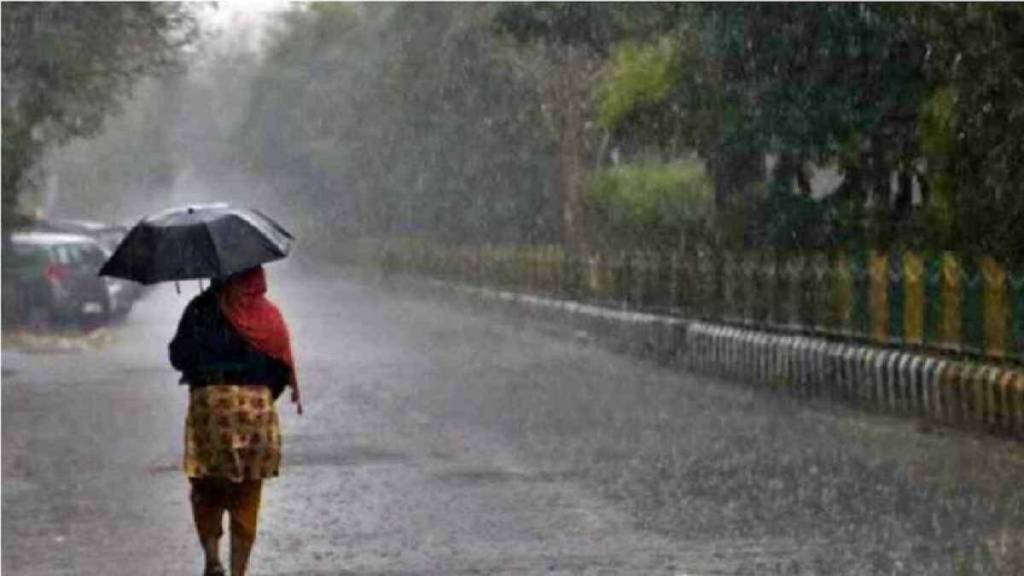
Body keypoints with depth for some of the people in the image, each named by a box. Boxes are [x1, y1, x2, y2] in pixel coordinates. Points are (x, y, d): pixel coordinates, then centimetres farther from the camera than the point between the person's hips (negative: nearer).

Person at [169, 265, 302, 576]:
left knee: (206, 492, 11)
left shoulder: (202, 309, -3)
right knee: (246, 499, 10)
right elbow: (283, 369, 4)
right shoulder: (269, 315, 3)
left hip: (209, 403, -2)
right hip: (257, 408, 2)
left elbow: (178, 357, -1)